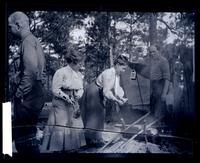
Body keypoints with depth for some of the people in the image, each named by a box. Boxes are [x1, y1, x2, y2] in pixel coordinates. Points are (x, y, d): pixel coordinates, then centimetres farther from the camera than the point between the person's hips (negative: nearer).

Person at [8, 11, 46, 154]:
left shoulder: (28, 40, -9)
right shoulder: (35, 40, 21)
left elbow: (31, 69, -22)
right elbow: (41, 69, 26)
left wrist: (21, 92, -19)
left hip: (29, 95, -10)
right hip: (36, 92, 10)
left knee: (23, 136, -7)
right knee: (28, 133, 15)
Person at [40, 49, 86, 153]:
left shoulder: (79, 75, 9)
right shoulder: (61, 72, -14)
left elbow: (81, 88, 14)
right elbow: (55, 90, -15)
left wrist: (78, 95, -7)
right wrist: (66, 97, -20)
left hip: (73, 105, 7)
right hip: (61, 105, -7)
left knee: (75, 126, 9)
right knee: (60, 127, -5)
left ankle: (71, 147, 21)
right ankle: (57, 148, 7)